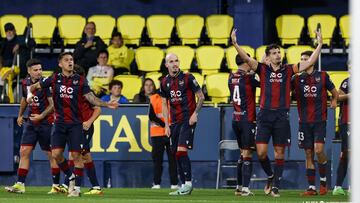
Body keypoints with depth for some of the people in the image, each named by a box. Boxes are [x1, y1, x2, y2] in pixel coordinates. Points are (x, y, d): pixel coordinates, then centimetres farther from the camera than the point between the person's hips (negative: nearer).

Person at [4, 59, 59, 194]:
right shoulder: (25, 83, 5)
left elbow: (53, 104, -13)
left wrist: (41, 116, -18)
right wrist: (20, 115, 28)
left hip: (46, 122, -5)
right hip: (30, 122, 5)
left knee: (51, 154, 1)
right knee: (24, 151, -3)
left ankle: (56, 185, 9)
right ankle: (20, 185, -2)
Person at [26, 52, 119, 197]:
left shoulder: (80, 80, 1)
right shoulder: (55, 79, 5)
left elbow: (91, 98, -1)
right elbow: (33, 86, 15)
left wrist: (106, 104, -13)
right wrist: (30, 94, -3)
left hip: (75, 124, -2)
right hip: (60, 123, 2)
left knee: (76, 155, -6)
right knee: (56, 153, -6)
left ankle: (76, 188, 2)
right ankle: (70, 177, 18)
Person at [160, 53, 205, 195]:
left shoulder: (187, 78, -6)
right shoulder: (165, 82, 9)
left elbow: (201, 97, 0)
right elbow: (164, 104, 15)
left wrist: (195, 113, -11)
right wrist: (166, 125, 8)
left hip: (188, 119, -6)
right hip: (174, 122, 6)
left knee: (181, 150, -17)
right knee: (176, 154, 5)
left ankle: (188, 183, -13)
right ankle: (184, 185, 11)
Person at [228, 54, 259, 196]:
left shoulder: (231, 78, 6)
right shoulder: (248, 78, -13)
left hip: (235, 119, 7)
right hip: (247, 119, -7)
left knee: (242, 153, 17)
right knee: (247, 154, -5)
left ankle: (239, 187, 18)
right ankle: (245, 188, -9)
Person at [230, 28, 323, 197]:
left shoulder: (288, 70, 8)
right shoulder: (263, 70, 5)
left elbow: (309, 62, 7)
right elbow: (246, 59, -6)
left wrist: (319, 45, 2)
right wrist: (235, 44, -19)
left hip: (282, 116, 1)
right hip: (265, 115, -1)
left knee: (279, 153, 3)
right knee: (261, 152, -6)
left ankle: (275, 187, 9)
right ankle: (270, 176, 21)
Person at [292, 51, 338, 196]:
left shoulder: (322, 76, 4)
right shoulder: (297, 79, 7)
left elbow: (334, 92, 15)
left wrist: (334, 100, 0)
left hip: (320, 120, -2)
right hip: (304, 121, 2)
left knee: (318, 150, -16)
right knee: (309, 154, 2)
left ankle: (323, 181, 4)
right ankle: (311, 187, 6)